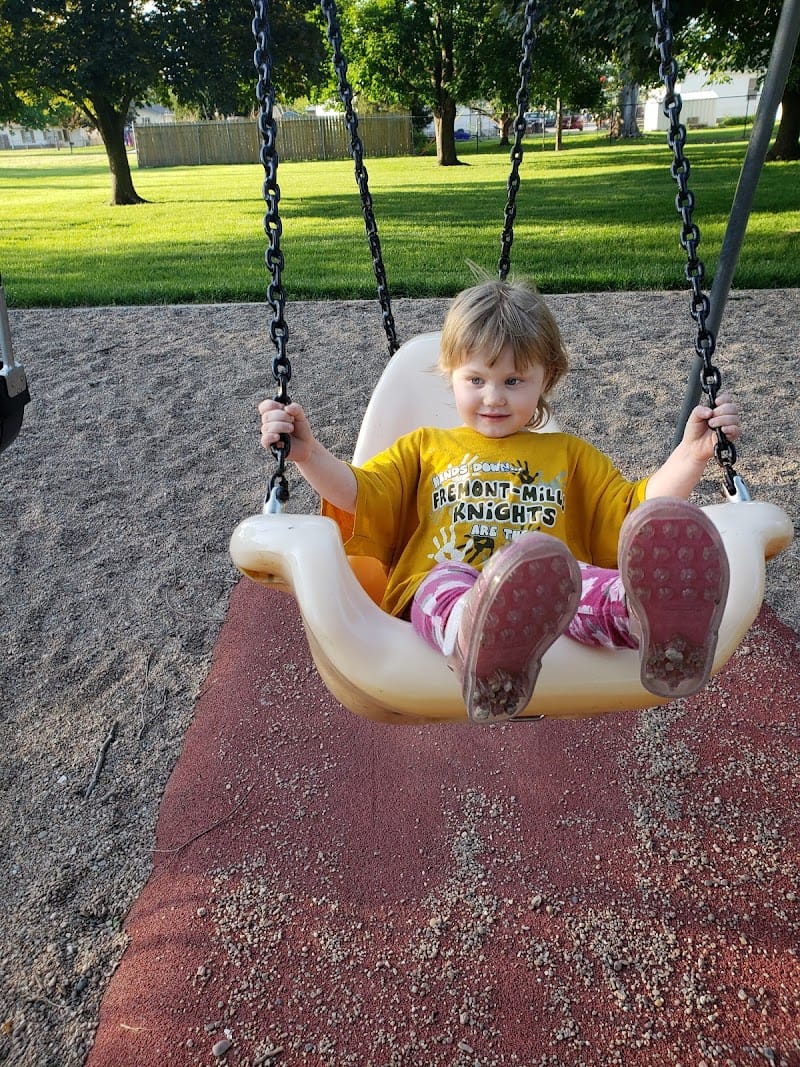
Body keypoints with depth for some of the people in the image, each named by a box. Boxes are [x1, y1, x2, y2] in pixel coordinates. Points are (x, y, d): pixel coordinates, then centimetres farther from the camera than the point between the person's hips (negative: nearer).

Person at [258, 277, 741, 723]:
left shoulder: (570, 452, 31)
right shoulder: (424, 446, 30)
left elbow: (637, 512, 22)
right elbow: (360, 494, 17)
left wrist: (692, 454, 7)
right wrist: (308, 453, 0)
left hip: (554, 594, 1)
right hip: (439, 602, 0)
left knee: (571, 577, -36)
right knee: (447, 581, -37)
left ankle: (653, 614, -67)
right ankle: (479, 645, -69)